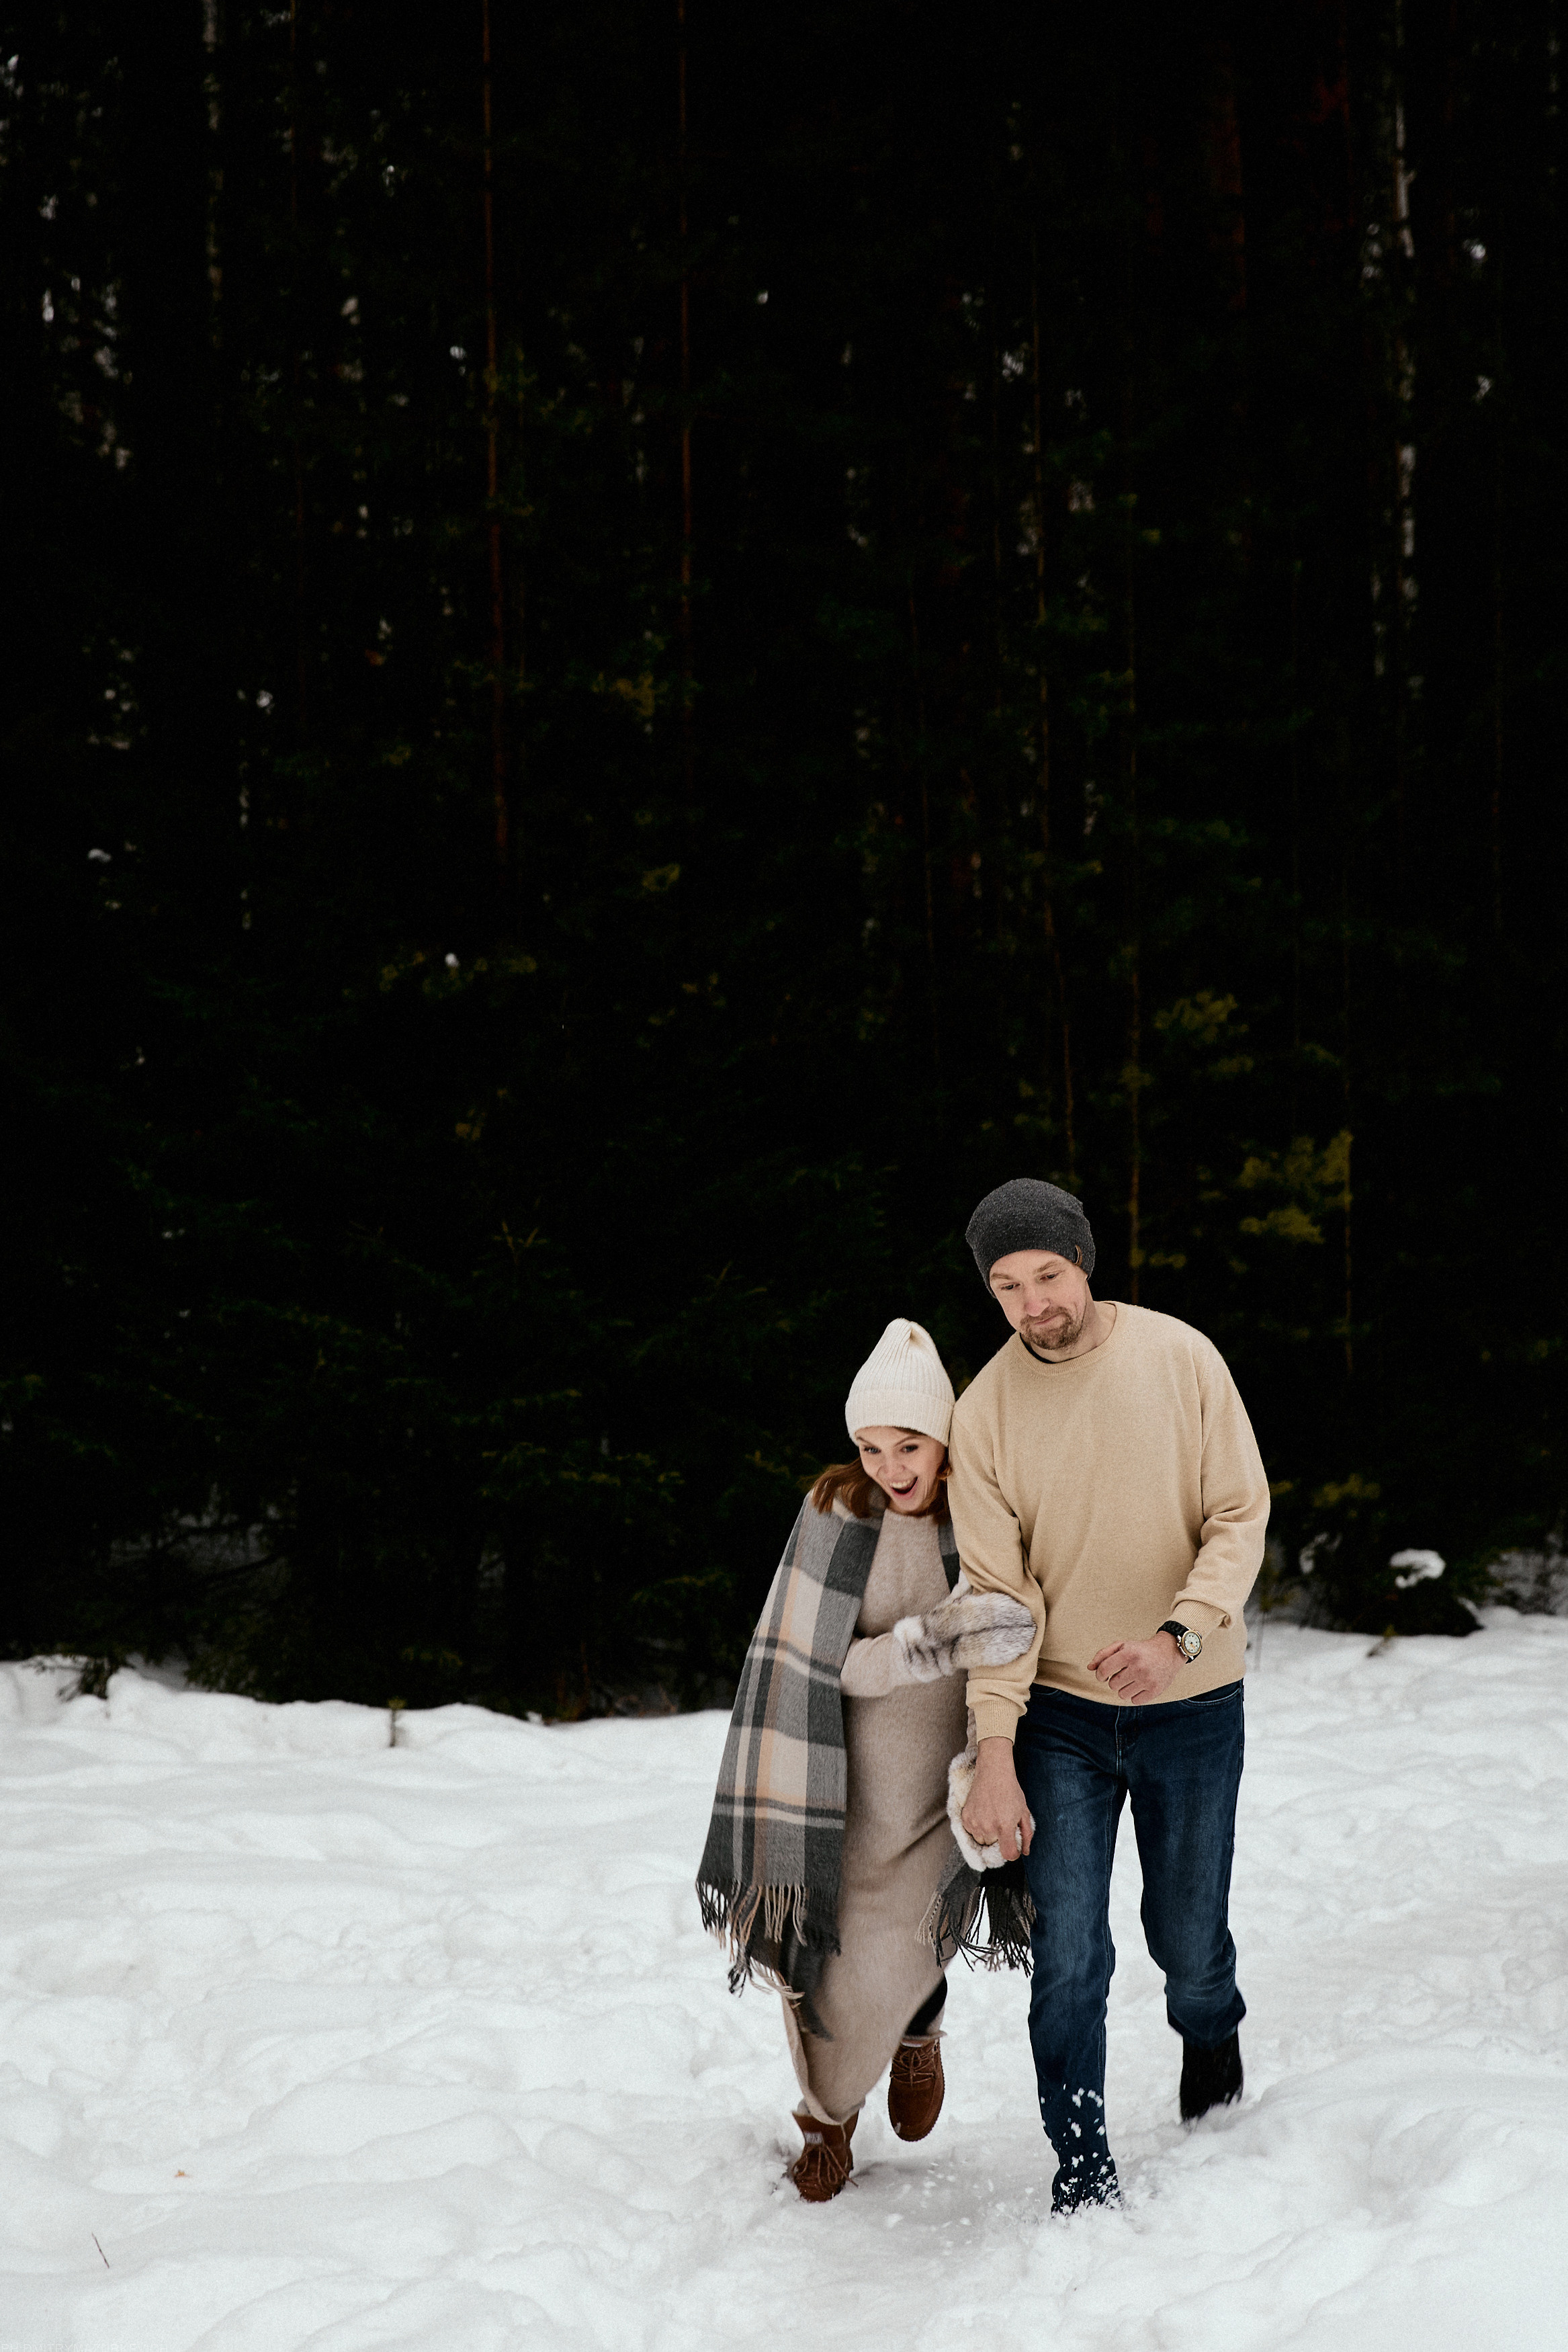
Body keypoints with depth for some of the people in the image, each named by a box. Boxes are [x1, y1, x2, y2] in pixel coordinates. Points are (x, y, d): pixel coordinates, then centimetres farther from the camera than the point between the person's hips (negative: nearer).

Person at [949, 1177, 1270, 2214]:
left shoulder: (1182, 1358, -9)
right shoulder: (985, 1413, -7)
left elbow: (1241, 1514, -7)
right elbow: (997, 1590, -7)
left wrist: (1179, 1635, -24)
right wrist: (995, 1752, -15)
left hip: (1192, 1705, 0)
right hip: (1061, 1712, 0)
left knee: (1188, 1941, 12)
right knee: (1069, 1953, -7)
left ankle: (1211, 2038, 46)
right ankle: (1082, 2169, 7)